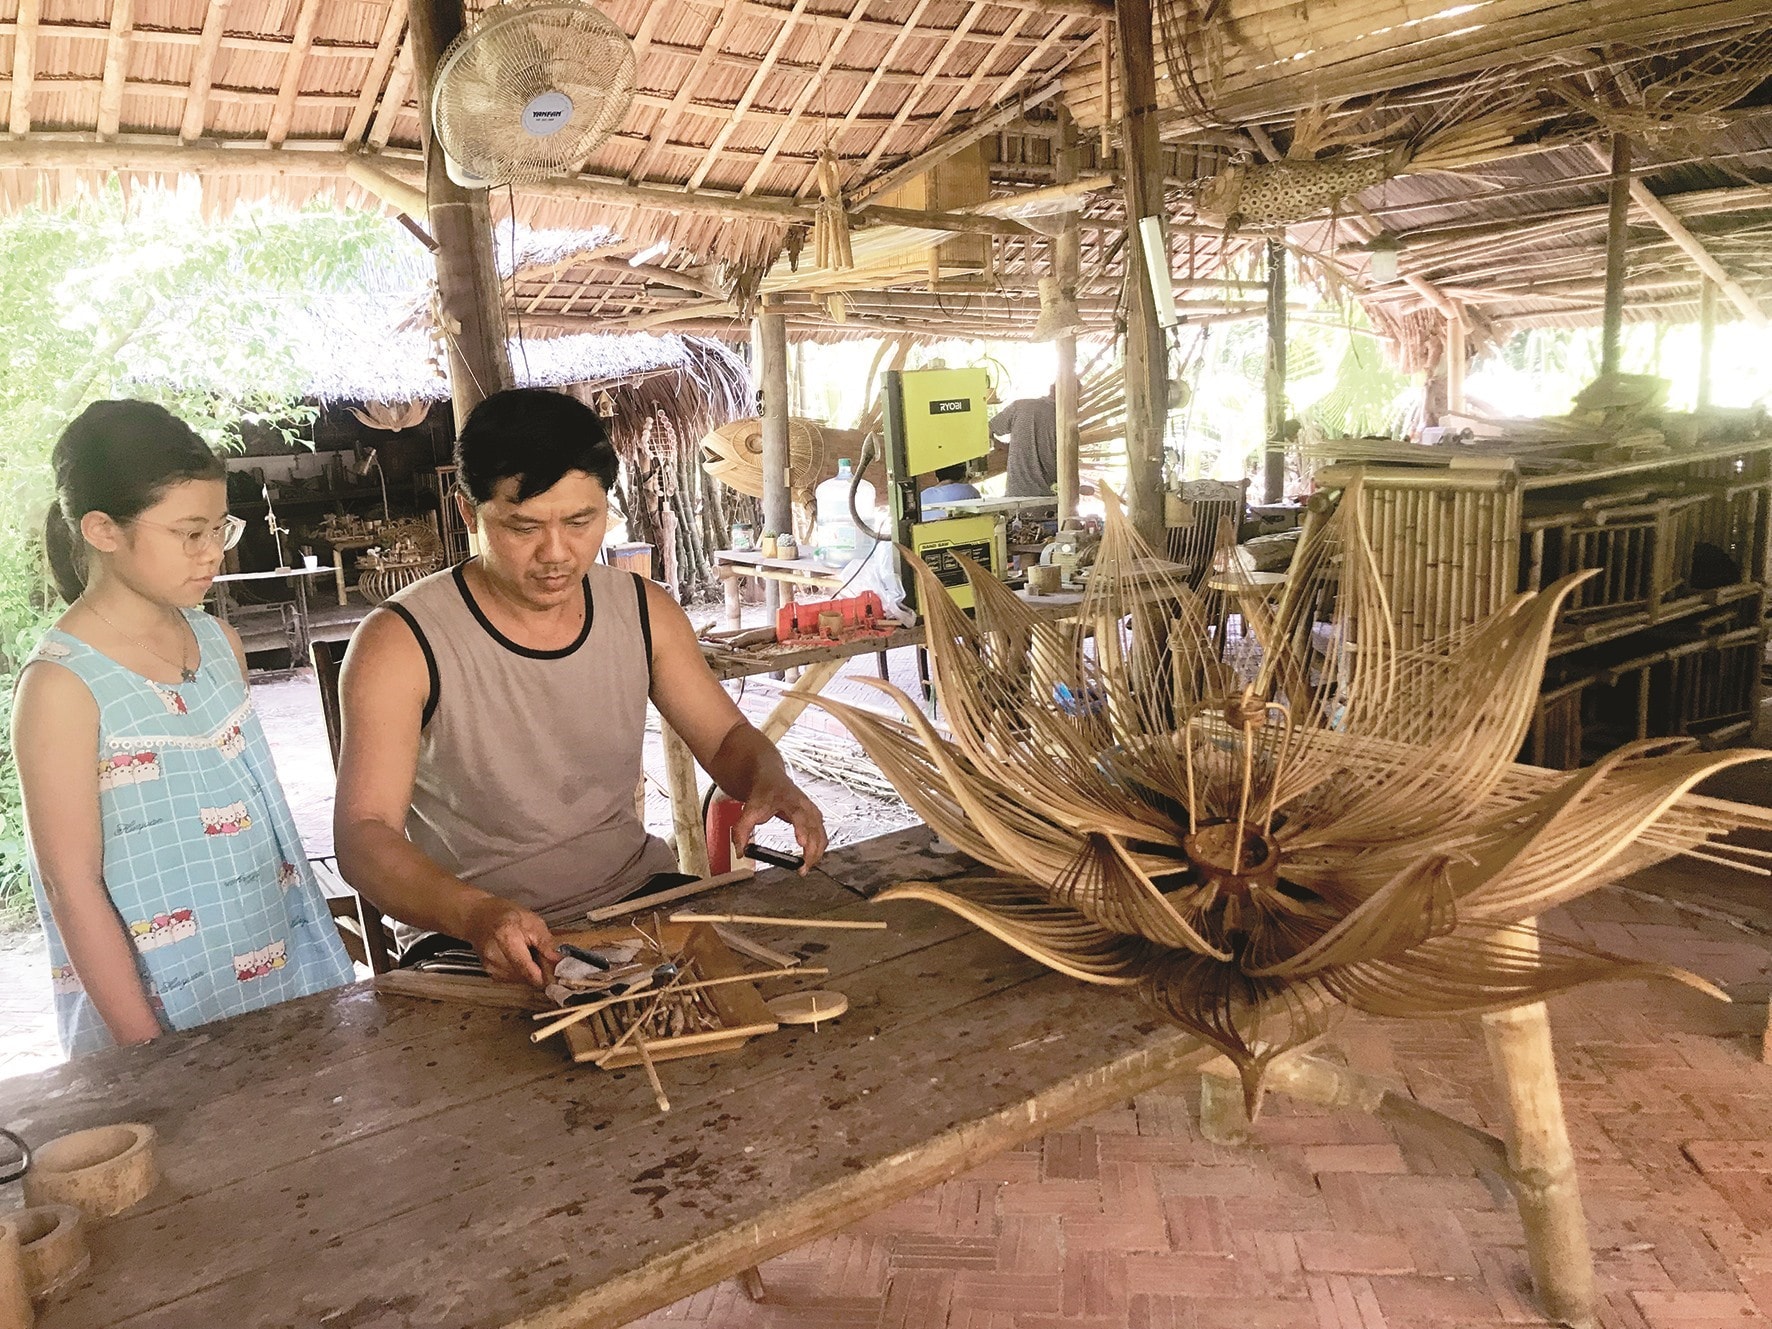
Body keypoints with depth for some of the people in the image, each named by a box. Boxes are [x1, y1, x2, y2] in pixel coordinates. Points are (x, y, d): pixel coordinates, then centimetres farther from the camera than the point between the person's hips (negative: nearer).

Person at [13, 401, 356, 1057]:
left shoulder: (219, 641, 3)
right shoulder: (61, 684, -15)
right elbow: (71, 885, -14)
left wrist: (321, 944, 12)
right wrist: (146, 1050, -13)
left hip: (281, 970, 6)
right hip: (169, 1009, -5)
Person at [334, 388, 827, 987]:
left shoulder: (644, 611, 1)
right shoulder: (403, 642, -13)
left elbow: (727, 737, 10)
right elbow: (362, 835, -16)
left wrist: (770, 780, -15)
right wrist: (475, 914, -36)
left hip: (637, 895, 4)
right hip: (470, 937, -4)